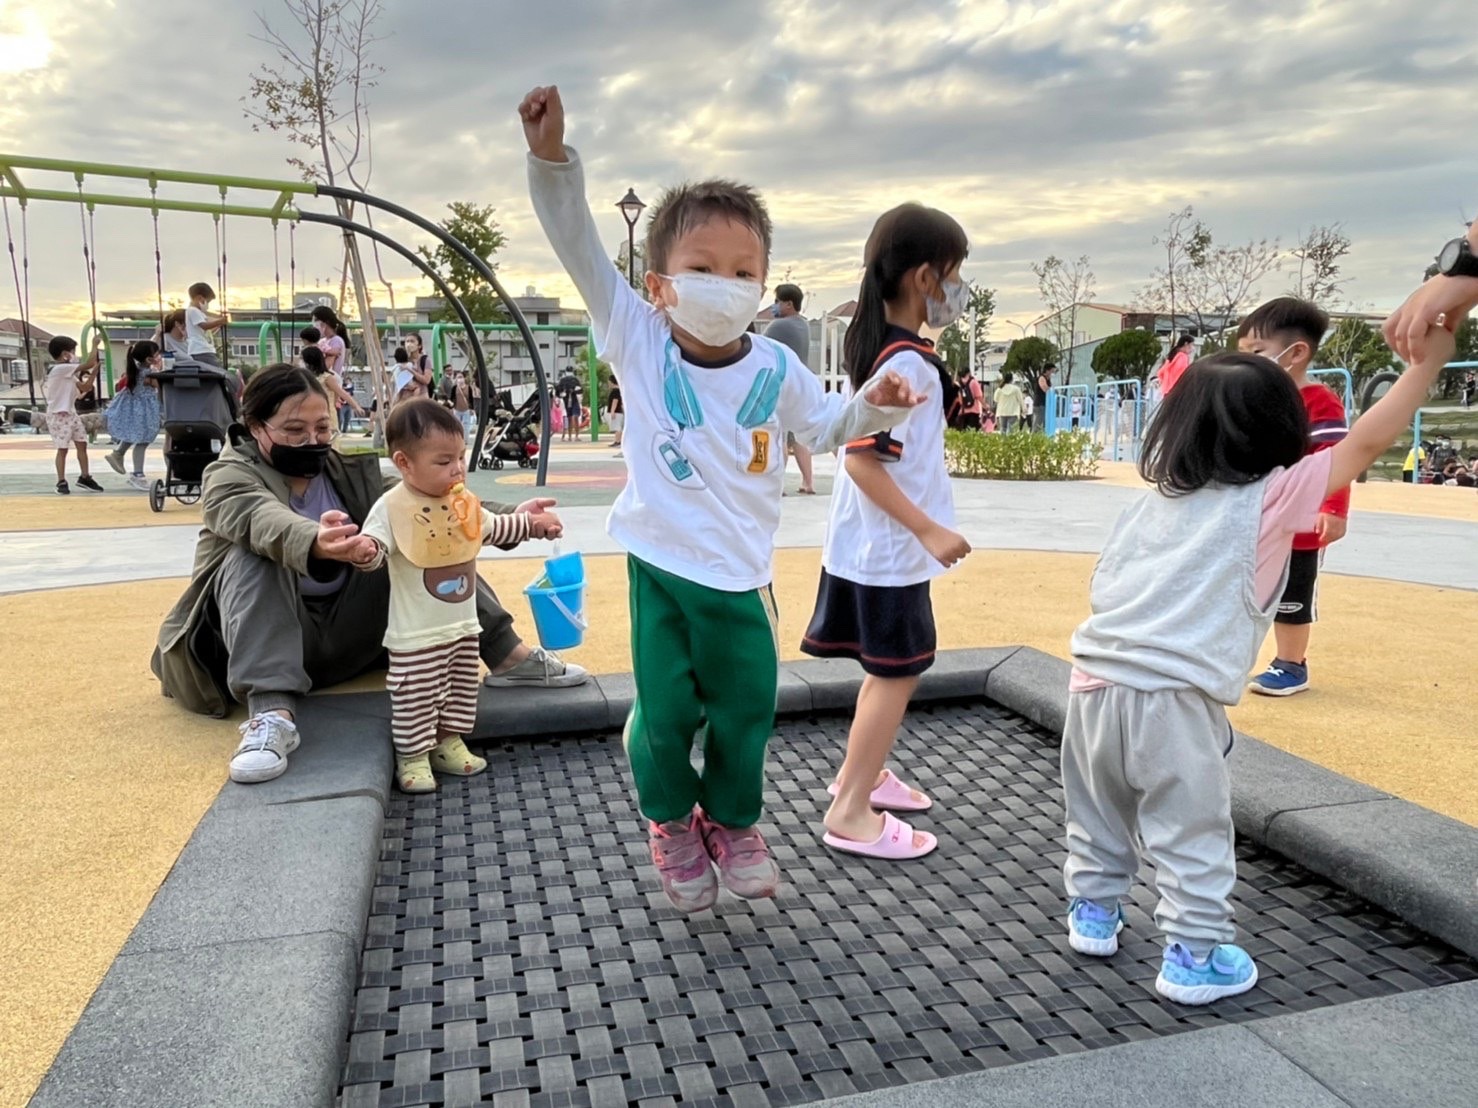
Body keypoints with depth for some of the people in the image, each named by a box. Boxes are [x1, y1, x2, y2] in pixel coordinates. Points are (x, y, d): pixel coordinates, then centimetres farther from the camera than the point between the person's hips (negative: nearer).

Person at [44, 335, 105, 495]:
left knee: (82, 444, 9)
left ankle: (85, 477, 18)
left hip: (71, 413, 9)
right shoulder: (60, 369, -18)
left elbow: (85, 387, 14)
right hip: (58, 415, -9)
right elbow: (89, 363, -22)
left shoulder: (68, 373, 12)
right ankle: (61, 482, 4)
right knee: (62, 448, -4)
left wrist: (95, 370, 6)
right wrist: (94, 344, -12)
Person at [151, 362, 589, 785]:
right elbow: (262, 519, -33)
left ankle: (509, 657, -14)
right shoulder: (229, 476, -9)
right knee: (258, 555, -30)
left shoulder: (351, 469, 5)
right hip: (272, 641, -4)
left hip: (349, 634, 4)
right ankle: (271, 713, -46)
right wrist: (314, 542, -56)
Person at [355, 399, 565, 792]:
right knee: (415, 698, 3)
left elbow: (493, 530, 20)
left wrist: (530, 522, 15)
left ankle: (448, 743, 35)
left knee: (461, 690, 19)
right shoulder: (392, 507, -16)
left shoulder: (462, 500, 4)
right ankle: (412, 757, 20)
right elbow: (374, 549, -24)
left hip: (462, 625, 7)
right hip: (416, 635, -7)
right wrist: (363, 550, -47)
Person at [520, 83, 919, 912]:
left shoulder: (775, 369, -3)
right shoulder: (637, 340, -9)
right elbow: (581, 248, -16)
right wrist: (552, 156, -28)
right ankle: (671, 822, 33)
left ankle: (732, 822, 36)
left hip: (740, 572, 2)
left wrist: (876, 406, -6)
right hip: (660, 566, -2)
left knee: (746, 711, 11)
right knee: (666, 711, 5)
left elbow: (826, 426, 13)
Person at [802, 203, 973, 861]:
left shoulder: (882, 347, 8)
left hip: (878, 544, 10)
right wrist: (930, 531, -25)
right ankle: (852, 813, 9)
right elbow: (862, 461, -26)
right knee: (896, 673, 0)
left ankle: (860, 772, 36)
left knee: (891, 668, 21)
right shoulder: (906, 364, -22)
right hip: (888, 550, -10)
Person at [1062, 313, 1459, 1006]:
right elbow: (1368, 442, 1)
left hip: (1096, 676, 6)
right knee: (1192, 835, 10)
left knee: (1098, 817, 23)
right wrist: (1430, 359, 8)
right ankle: (1194, 957, 20)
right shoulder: (1272, 498, -2)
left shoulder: (1161, 495, 13)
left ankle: (1093, 915, 38)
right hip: (1171, 698, -6)